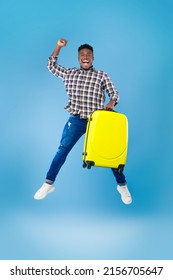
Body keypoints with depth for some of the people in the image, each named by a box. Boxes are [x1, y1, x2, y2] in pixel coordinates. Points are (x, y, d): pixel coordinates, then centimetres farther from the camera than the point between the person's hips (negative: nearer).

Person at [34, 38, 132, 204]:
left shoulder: (102, 75, 3)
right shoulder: (70, 73, 9)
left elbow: (114, 93, 2)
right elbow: (51, 66, 18)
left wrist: (111, 103, -20)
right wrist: (58, 46, 9)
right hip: (76, 120, 1)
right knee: (62, 150, 1)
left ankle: (122, 185, 16)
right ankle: (48, 184, 13)